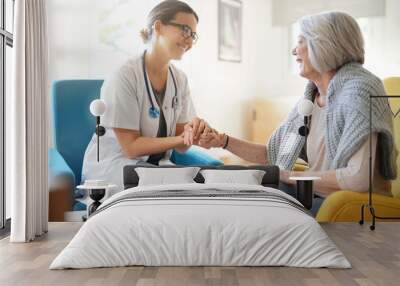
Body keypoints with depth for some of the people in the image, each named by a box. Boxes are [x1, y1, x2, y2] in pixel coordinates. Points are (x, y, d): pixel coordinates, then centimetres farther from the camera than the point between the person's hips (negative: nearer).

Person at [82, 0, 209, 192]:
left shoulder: (179, 79, 3)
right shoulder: (124, 77, -17)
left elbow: (180, 146, -1)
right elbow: (131, 147, -17)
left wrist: (191, 132, -23)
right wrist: (180, 139, -26)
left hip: (156, 164, 6)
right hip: (111, 166, -6)